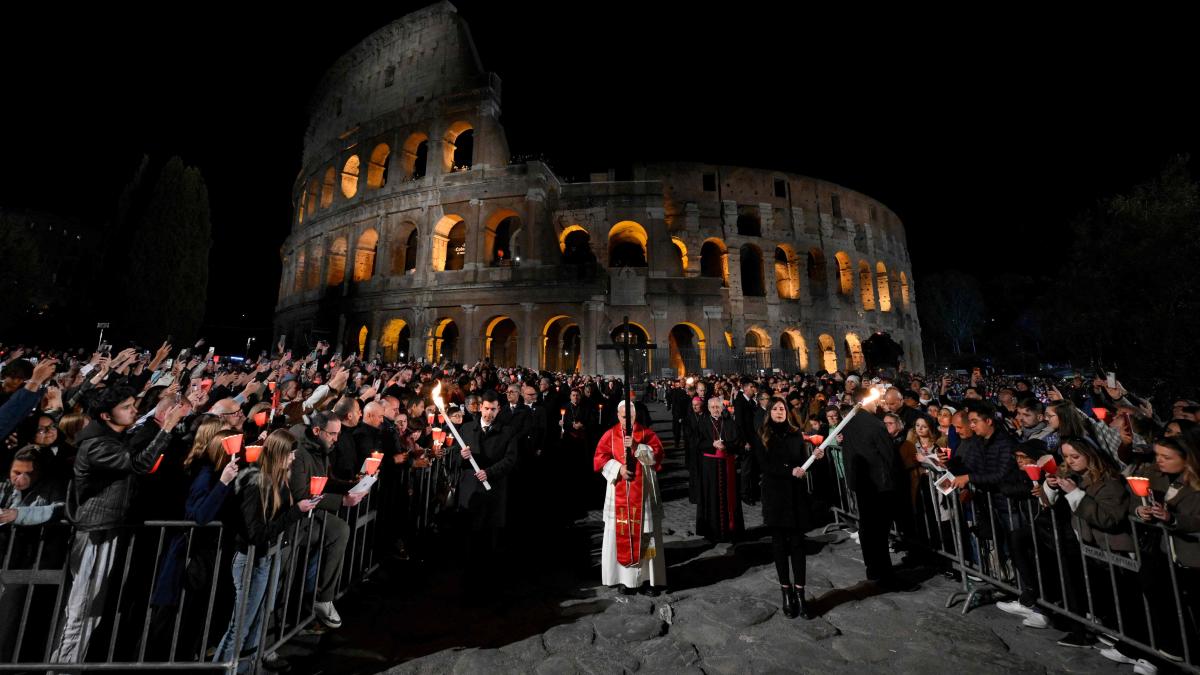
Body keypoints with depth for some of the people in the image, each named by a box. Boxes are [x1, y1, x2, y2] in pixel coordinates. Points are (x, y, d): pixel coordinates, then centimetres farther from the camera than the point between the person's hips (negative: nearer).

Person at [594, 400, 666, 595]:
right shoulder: (610, 435, 2)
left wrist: (637, 447, -21)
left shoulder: (647, 433, 2)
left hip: (643, 492, 0)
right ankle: (626, 577, 17)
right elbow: (600, 458, -2)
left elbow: (657, 455, -9)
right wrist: (618, 468, -16)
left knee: (645, 533, 4)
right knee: (621, 533, 4)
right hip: (619, 493, 1)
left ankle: (648, 577, 16)